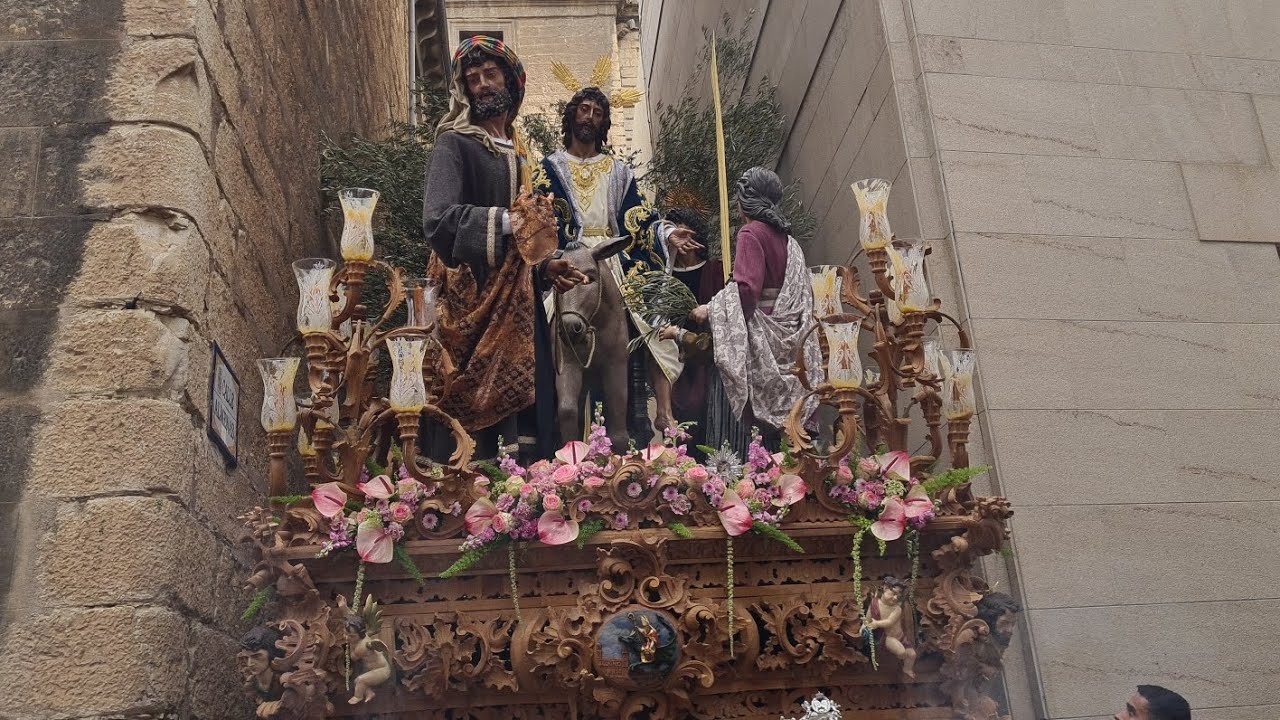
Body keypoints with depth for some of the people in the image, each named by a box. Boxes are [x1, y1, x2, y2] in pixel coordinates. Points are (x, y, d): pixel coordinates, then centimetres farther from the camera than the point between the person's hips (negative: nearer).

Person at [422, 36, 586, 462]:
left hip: (518, 305, 7)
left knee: (529, 422, 3)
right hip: (472, 304, -7)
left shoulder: (517, 154, 20)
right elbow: (438, 219, -19)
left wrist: (545, 269, 8)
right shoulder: (454, 144, -2)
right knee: (471, 424, -9)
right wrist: (505, 220, -29)